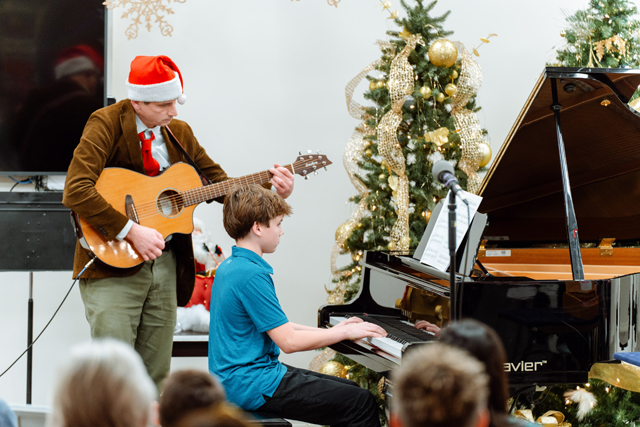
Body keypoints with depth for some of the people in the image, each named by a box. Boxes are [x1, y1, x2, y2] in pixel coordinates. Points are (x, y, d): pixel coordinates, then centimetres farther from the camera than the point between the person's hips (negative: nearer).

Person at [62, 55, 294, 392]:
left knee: (155, 376, 8)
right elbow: (76, 191, -23)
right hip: (114, 263, -6)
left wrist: (272, 189, -2)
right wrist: (131, 231, -26)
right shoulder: (107, 124, -11)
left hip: (166, 263, 6)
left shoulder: (179, 133, 10)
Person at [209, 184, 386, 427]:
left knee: (351, 390, 17)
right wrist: (345, 332, -9)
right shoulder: (252, 275, -19)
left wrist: (331, 332, 17)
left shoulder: (230, 267, 13)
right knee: (362, 403, -13)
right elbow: (289, 341, -20)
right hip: (253, 386, -10)